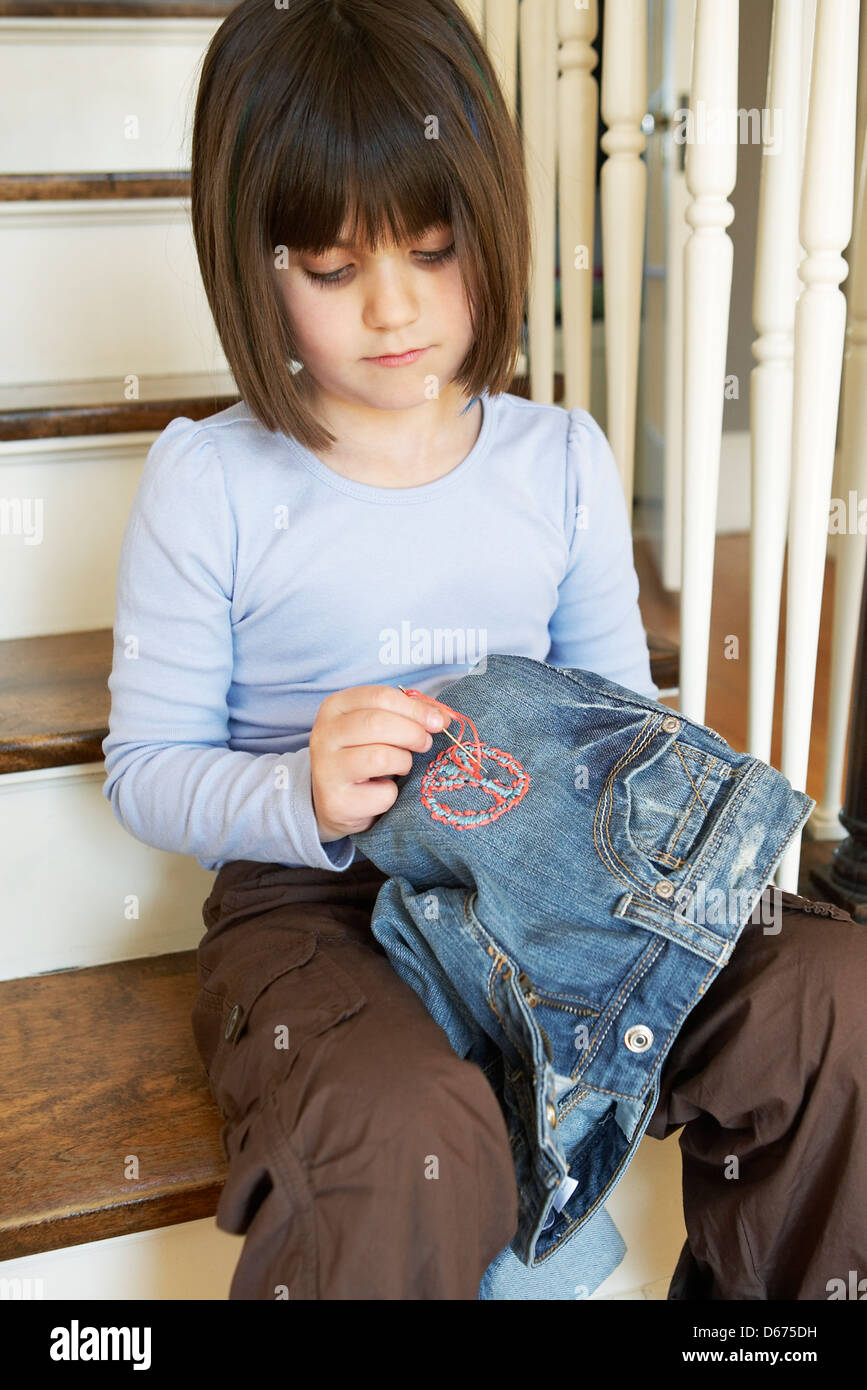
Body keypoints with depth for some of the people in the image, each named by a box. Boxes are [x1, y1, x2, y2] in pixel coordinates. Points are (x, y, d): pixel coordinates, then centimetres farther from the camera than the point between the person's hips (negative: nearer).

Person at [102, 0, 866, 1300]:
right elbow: (147, 765, -4)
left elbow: (620, 700, 12)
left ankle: (756, 1291, 11)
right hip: (307, 902, -3)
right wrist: (303, 797, -24)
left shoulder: (564, 457, 5)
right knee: (411, 1137, -35)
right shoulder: (205, 482, -6)